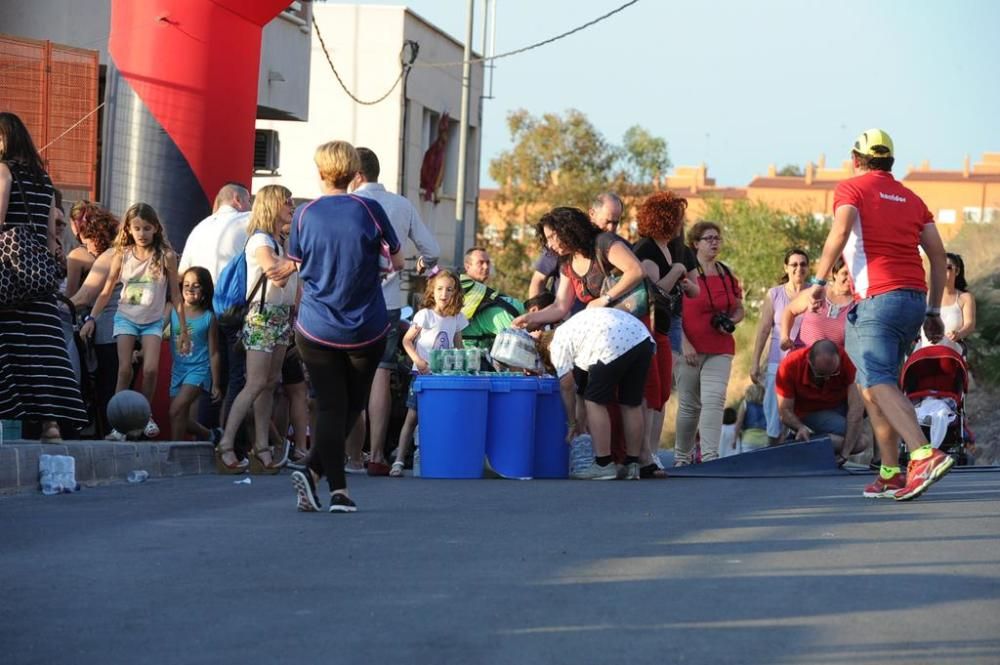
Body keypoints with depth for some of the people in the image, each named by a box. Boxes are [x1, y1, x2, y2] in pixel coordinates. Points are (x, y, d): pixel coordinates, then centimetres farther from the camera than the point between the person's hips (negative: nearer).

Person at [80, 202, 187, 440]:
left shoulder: (166, 256, -5)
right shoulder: (122, 256, -1)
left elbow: (176, 296, -1)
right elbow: (106, 292, 5)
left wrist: (184, 330, 0)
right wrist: (91, 318, -5)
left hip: (152, 321, -1)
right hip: (126, 318, 1)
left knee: (151, 369, -16)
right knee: (125, 369, -11)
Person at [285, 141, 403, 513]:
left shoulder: (304, 215, -3)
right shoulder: (369, 210, -7)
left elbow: (297, 265, 8)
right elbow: (397, 262, 3)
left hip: (315, 329, 1)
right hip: (366, 329, -1)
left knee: (329, 407, 4)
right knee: (352, 406, 13)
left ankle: (338, 489, -10)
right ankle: (314, 472, -5)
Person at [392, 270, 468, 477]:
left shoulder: (457, 318, 8)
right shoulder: (425, 315, -5)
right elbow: (407, 340, -3)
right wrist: (417, 359, -17)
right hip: (423, 374, -4)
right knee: (412, 417, -6)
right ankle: (399, 461, -6)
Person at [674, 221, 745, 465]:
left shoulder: (727, 276, 11)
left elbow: (739, 309, 21)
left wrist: (731, 322, -2)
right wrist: (684, 344, -14)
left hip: (720, 350, 3)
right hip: (691, 350, -3)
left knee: (714, 401, -13)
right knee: (689, 405, 4)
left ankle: (710, 456, -19)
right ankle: (682, 456, 20)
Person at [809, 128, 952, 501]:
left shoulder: (852, 188, 5)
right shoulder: (911, 198, 22)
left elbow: (840, 232, -14)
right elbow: (938, 254, 16)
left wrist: (819, 281, -11)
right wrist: (933, 310, 18)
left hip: (879, 298, -7)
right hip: (915, 298, 7)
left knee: (879, 383, -16)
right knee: (871, 384, 16)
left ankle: (925, 455, -36)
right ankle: (890, 475, 10)